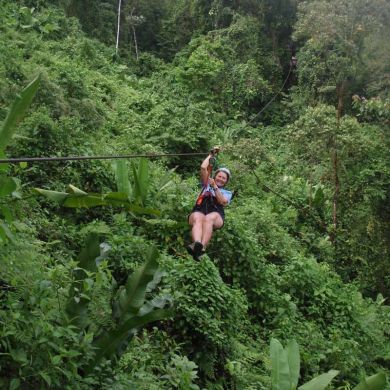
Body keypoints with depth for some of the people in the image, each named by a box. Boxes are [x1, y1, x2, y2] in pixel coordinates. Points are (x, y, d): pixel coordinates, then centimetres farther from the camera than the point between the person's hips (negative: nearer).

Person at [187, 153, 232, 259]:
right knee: (198, 218, -37)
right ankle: (197, 244, -66)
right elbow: (203, 168, 19)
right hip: (198, 211, 1)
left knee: (209, 218, -38)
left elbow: (223, 202, 6)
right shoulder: (207, 185, 32)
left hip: (216, 215, 0)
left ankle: (202, 247, -62)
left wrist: (215, 187, 2)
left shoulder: (227, 192, 29)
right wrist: (210, 155, 30)